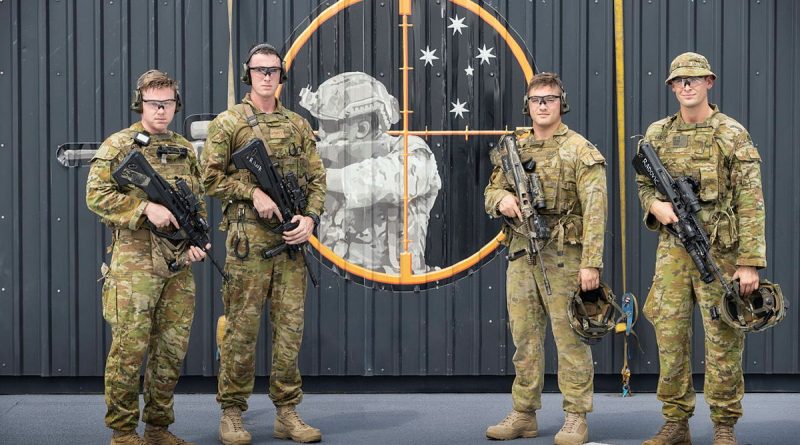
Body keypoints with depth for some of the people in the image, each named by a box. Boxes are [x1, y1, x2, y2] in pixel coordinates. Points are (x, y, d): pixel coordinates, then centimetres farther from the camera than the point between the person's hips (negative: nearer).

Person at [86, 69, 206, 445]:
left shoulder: (185, 149, 15)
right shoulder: (118, 145, -1)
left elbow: (199, 203, 21)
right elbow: (96, 195, -9)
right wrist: (146, 208, -19)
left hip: (179, 263, 5)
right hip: (135, 262, -5)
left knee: (172, 348, 8)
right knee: (130, 347, -5)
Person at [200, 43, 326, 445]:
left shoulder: (298, 125, 14)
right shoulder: (228, 123, 2)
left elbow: (317, 178, 13)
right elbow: (211, 177, -2)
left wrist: (311, 218, -3)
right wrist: (254, 193, -13)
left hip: (291, 240, 4)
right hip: (248, 239, -4)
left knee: (290, 327, 5)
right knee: (242, 327, -1)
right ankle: (231, 413, 7)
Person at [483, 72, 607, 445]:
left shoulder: (580, 151, -5)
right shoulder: (513, 149, 13)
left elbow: (594, 210, -12)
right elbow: (490, 193, 19)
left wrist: (592, 263, -19)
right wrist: (502, 199, -6)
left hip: (563, 257, -6)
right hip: (520, 257, 6)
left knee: (570, 339, -2)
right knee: (525, 339, 10)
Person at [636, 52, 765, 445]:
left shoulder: (732, 135, -4)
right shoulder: (658, 135, 8)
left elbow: (750, 202, -8)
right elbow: (644, 185, 19)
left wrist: (750, 262, -14)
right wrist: (655, 204, -6)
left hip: (721, 252, -4)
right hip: (673, 251, 4)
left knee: (723, 339, 1)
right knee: (670, 335, 5)